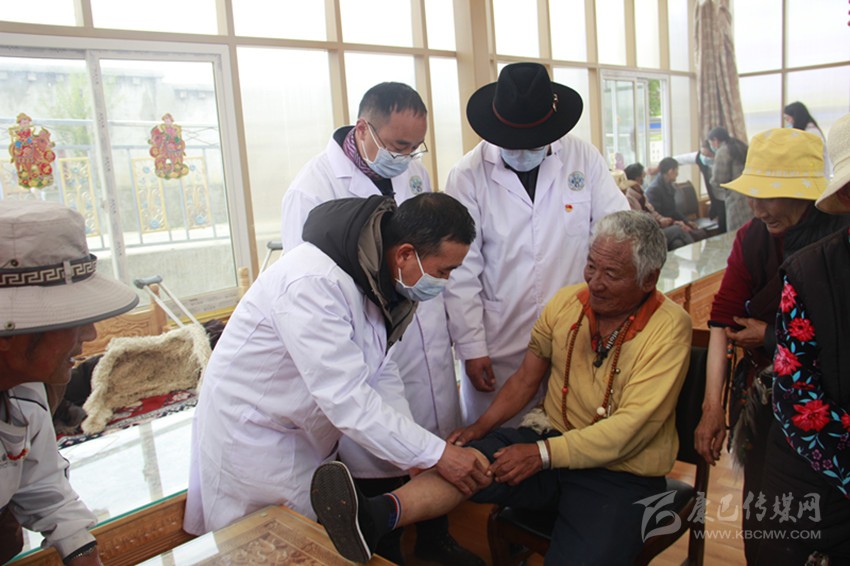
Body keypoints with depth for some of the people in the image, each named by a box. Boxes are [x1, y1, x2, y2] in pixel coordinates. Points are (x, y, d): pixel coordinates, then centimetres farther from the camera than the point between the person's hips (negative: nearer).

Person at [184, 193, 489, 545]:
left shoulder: (379, 274, -7)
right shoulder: (313, 283, -33)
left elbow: (379, 369, 0)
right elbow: (347, 398, -34)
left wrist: (414, 455, -8)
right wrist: (434, 453, -28)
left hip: (306, 432, 8)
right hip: (252, 433, -7)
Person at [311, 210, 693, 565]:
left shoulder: (668, 327, -11)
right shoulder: (568, 301, 4)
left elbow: (631, 427, -18)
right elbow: (526, 377, 10)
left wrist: (543, 454, -24)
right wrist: (479, 428, -3)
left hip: (622, 475, -2)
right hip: (553, 437, 3)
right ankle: (375, 516, -46)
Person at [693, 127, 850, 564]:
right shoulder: (753, 238, -1)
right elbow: (723, 317, -8)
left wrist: (771, 336, -10)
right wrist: (712, 405, -13)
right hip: (762, 394, 3)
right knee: (760, 515, 10)